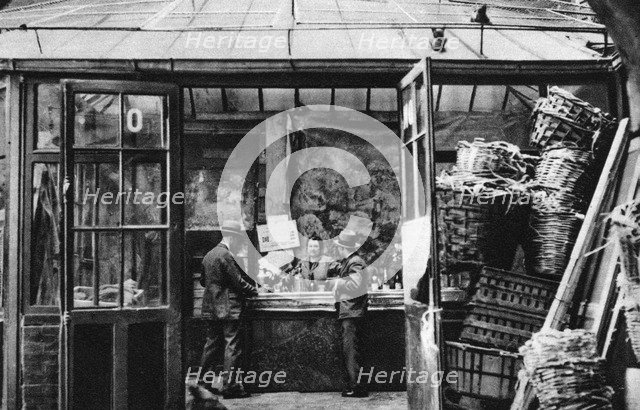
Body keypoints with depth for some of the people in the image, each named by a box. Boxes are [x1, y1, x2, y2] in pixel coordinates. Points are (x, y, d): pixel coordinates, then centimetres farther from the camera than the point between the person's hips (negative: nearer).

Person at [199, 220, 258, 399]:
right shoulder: (225, 255, -15)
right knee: (232, 346, -4)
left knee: (212, 344, 15)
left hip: (211, 309, 9)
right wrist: (255, 290, -5)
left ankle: (204, 382, 21)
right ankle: (229, 385, -4)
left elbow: (203, 281, 20)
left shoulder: (209, 255, 13)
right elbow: (238, 281, -16)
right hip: (228, 308, -9)